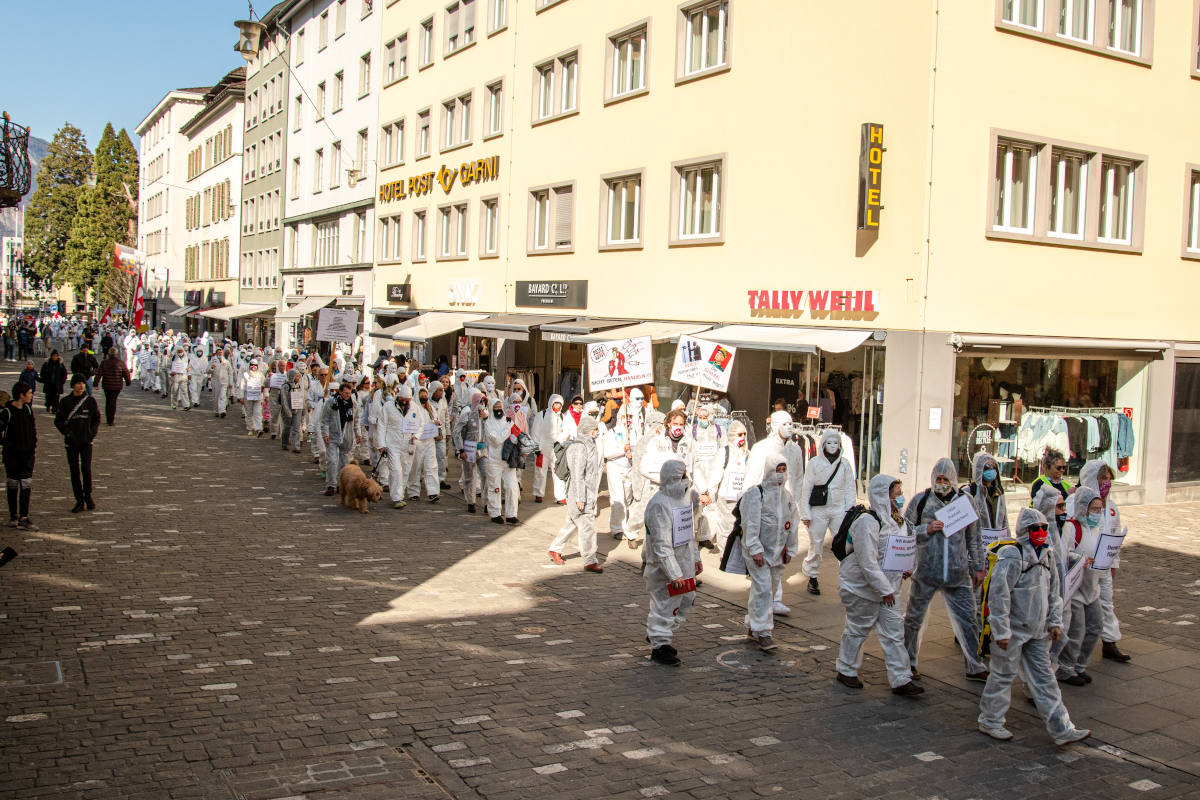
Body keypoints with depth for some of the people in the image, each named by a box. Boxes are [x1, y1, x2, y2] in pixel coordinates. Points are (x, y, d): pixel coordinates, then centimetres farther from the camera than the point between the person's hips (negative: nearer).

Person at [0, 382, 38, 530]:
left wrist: (34, 448, 11)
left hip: (28, 454, 4)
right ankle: (13, 516, 21)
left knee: (26, 486, -3)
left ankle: (23, 519, -3)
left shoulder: (28, 409, 4)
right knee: (12, 485, 8)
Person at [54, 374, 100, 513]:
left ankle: (88, 496, 9)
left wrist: (92, 433, -4)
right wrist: (68, 434, -9)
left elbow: (97, 419, 9)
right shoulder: (66, 401, 1)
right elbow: (58, 421, 3)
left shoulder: (90, 401, 1)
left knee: (86, 468, -12)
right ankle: (79, 501, 12)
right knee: (75, 471, 3)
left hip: (86, 441, -1)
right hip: (71, 442, 1)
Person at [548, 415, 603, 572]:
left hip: (589, 494, 10)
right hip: (580, 495, -10)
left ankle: (555, 549, 32)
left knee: (572, 523, 18)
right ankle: (590, 562, -2)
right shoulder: (579, 448, -18)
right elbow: (577, 475, -22)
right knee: (587, 526, -7)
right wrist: (580, 498, -24)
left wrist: (595, 491, 25)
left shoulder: (589, 445, 13)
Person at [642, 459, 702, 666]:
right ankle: (659, 646, 17)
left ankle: (657, 634, 35)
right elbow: (661, 545, -25)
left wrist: (695, 558, 20)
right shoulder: (659, 505, -23)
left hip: (684, 563, 9)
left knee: (686, 599, 18)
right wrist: (674, 574, -26)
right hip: (663, 566, -9)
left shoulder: (685, 497, 8)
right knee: (664, 605, 1)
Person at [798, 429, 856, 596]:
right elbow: (806, 489, 1)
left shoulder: (845, 463, 6)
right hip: (818, 510, -1)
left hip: (839, 509, 2)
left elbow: (850, 488, 10)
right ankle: (812, 577, 20)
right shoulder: (814, 462, -1)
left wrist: (851, 510, 3)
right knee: (816, 544, 5)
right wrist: (805, 513, -2)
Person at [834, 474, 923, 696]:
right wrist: (885, 590, -22)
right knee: (857, 630, 8)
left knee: (894, 631, 6)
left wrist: (903, 569, 2)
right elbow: (868, 563, -26)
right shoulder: (868, 522, -24)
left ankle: (901, 680, 11)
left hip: (886, 588, 8)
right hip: (861, 587, -8)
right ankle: (846, 671, 26)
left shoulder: (895, 520, 5)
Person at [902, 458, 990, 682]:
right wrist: (926, 529, -14)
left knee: (968, 618, 5)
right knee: (913, 617, 8)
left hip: (958, 574, 2)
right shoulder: (921, 500, -1)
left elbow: (974, 538, 15)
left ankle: (975, 667, 19)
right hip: (925, 572, -2)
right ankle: (908, 663, 25)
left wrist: (978, 567, 16)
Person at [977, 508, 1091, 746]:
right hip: (1013, 630, -7)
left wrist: (1055, 622, 11)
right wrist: (1001, 631, -20)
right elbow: (998, 594, -20)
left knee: (1043, 677, 9)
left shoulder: (1046, 556, 8)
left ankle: (1061, 729, 10)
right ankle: (990, 721, 19)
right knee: (1004, 675, 4)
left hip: (1037, 630, 7)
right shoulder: (1011, 556, -18)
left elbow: (1053, 592, 18)